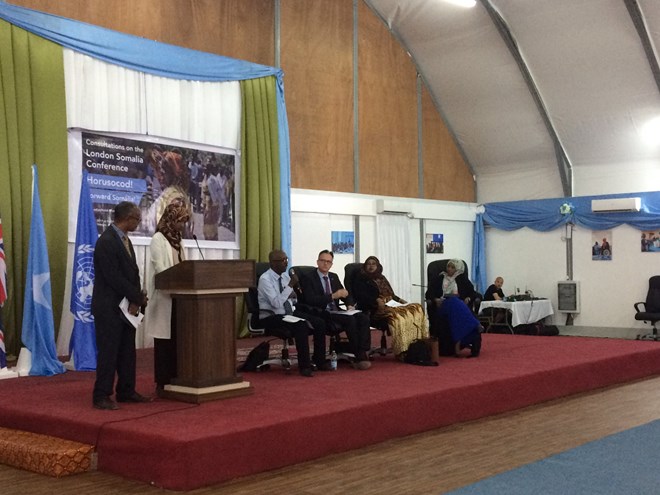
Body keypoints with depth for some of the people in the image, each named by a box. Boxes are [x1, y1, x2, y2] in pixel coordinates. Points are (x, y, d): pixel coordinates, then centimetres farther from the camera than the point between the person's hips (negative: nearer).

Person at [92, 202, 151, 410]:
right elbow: (114, 278, -21)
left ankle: (126, 391, 20)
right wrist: (139, 298, -14)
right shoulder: (106, 242, -17)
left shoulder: (124, 239, 12)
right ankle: (101, 396, 4)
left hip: (126, 306, 9)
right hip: (109, 307, -9)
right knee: (108, 351, -4)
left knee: (127, 351, 11)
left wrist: (136, 300, -1)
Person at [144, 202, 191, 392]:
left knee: (177, 338, 8)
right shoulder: (158, 239, -7)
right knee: (164, 340, -3)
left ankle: (174, 377, 14)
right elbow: (161, 269, -15)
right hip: (164, 296, -7)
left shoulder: (176, 239, 15)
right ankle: (162, 381, 2)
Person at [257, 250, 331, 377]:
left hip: (290, 312, 8)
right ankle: (304, 366, -23)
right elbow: (276, 303, -25)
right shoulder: (265, 279, -15)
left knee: (320, 323, -10)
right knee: (301, 325, -33)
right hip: (271, 317, -8)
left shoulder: (286, 275, 8)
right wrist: (290, 285, -24)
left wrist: (293, 295, -8)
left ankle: (320, 361, 0)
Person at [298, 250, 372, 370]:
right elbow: (310, 299, -15)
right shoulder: (308, 278, -1)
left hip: (336, 312, 7)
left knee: (363, 317, -20)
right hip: (321, 314, -7)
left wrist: (350, 305, -2)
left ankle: (363, 353, -26)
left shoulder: (334, 277, 20)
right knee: (350, 320, -31)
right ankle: (359, 357, -23)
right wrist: (333, 296, -23)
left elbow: (345, 294, 22)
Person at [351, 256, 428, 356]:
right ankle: (402, 350, -37)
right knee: (397, 314, -38)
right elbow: (361, 296, -6)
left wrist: (400, 300, 10)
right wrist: (376, 300, -20)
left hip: (390, 305, 7)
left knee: (417, 309, -15)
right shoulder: (360, 279, 8)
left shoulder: (381, 278, 28)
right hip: (373, 309, -7)